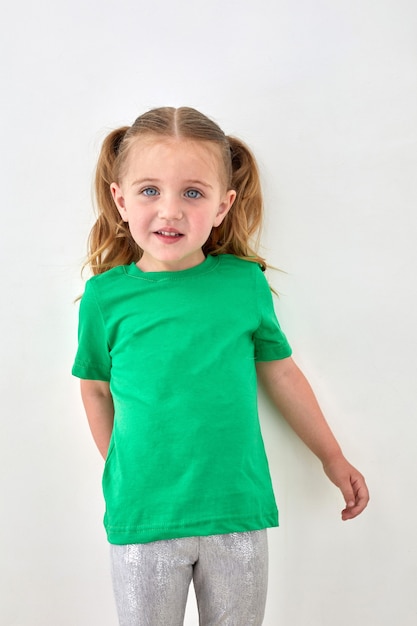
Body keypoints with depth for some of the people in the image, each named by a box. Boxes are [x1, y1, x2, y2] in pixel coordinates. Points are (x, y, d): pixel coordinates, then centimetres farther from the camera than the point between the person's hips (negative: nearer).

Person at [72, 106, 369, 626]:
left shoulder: (245, 282, -5)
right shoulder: (106, 295, -7)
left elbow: (282, 373, 6)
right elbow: (96, 386, 7)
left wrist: (333, 459, 14)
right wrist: (118, 469, 7)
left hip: (238, 509, 1)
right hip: (142, 516, 0)